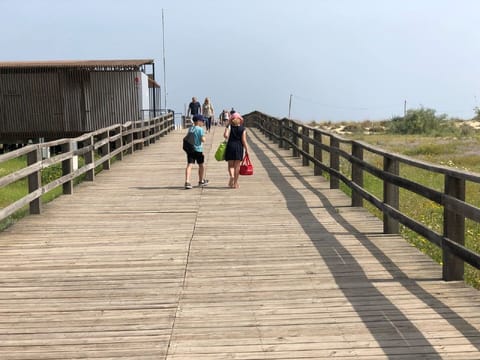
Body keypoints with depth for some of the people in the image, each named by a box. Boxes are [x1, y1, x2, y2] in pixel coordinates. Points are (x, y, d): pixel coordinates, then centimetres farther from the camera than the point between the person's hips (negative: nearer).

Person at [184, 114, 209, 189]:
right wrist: (204, 137, 4)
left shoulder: (190, 129, 10)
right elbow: (203, 140, -15)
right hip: (198, 149, -4)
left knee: (189, 165, -6)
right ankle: (201, 181, 30)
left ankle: (187, 181, -22)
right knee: (201, 165, 16)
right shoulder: (200, 129, -9)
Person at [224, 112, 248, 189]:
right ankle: (235, 183, 6)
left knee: (231, 165, 9)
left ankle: (231, 176, -20)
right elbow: (244, 140, -5)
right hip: (239, 147, 0)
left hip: (230, 146, 0)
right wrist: (246, 149, 3)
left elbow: (226, 135, -16)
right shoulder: (243, 129, 1)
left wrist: (227, 139, 5)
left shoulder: (229, 127, 0)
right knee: (237, 165, 5)